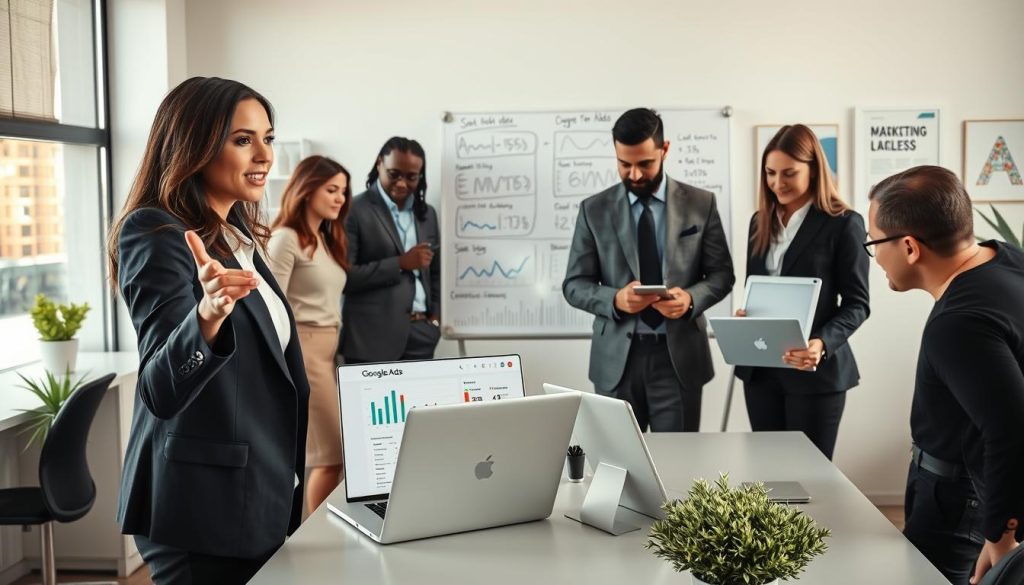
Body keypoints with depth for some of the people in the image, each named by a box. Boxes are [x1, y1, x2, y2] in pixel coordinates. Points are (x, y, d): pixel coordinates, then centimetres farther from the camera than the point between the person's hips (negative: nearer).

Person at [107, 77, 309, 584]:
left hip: (260, 491, 8)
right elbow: (162, 391, -26)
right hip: (202, 502, -8)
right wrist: (208, 316, -45)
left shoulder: (238, 237, 9)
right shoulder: (156, 234, -15)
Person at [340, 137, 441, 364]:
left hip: (421, 333, 6)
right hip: (374, 336, -5)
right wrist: (400, 263, -15)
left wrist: (435, 316, 7)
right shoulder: (355, 211, -5)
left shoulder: (427, 213, 15)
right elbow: (343, 276, -12)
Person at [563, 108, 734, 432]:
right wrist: (615, 299, -17)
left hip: (679, 355, 0)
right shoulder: (594, 210, 3)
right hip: (616, 357, 0)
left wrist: (691, 298, -16)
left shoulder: (701, 204, 3)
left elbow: (722, 273, 5)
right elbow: (574, 285, 3)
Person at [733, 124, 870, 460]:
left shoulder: (844, 224, -7)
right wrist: (743, 315, -4)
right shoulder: (761, 221, 12)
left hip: (815, 370, -5)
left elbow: (856, 304, -8)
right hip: (760, 368, 5)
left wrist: (822, 344, -24)